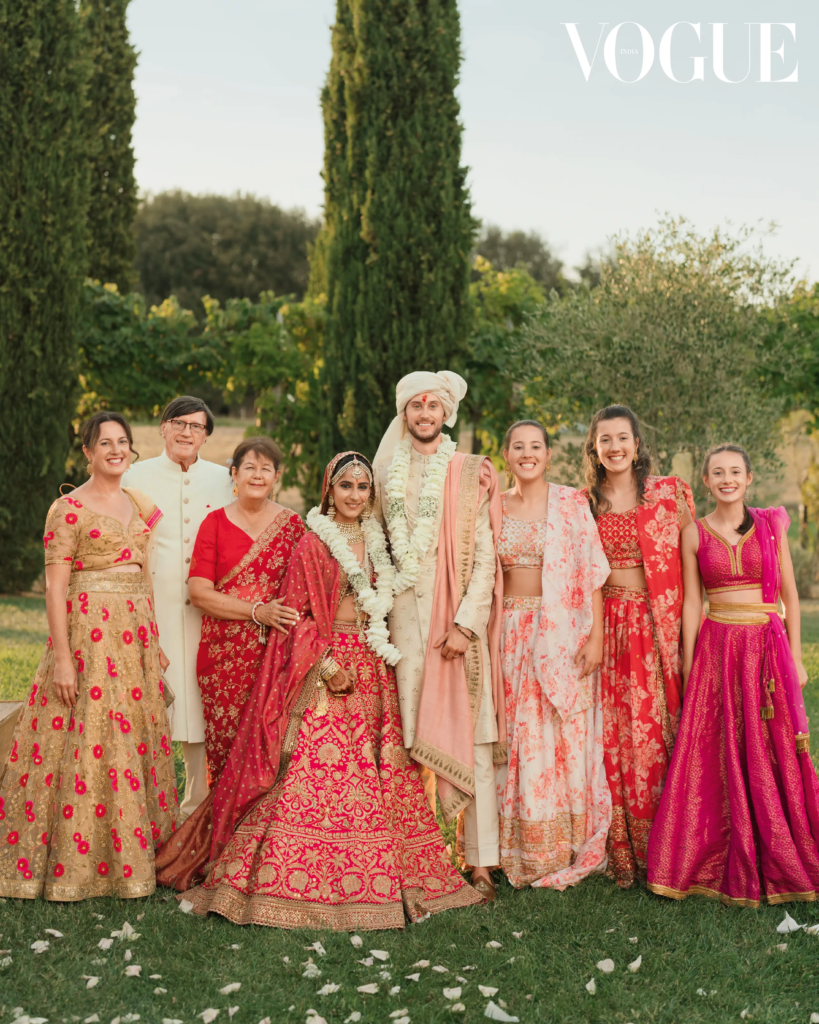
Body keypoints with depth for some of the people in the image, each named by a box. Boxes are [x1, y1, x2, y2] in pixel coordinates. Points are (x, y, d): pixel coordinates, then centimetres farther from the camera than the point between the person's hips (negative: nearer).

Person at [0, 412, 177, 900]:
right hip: (87, 630, -7)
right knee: (87, 739, -5)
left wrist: (156, 641, 17)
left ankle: (132, 852, 20)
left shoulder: (140, 503, 14)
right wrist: (62, 658, -16)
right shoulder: (70, 508, -6)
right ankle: (75, 861, 5)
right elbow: (55, 586, -11)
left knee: (133, 739, 10)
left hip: (136, 631, 7)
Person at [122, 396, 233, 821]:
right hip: (152, 607, -1)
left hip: (207, 609, 2)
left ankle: (198, 806, 15)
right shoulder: (137, 477, 6)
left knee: (202, 704, 3)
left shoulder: (222, 480, 11)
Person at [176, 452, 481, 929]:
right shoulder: (313, 545, -3)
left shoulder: (375, 543, 15)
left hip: (372, 671, 6)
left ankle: (374, 879, 13)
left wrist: (385, 651, 10)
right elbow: (299, 616, -8)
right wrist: (327, 664, -16)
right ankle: (304, 880, -6)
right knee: (316, 771, -11)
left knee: (377, 775, 5)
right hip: (327, 664, -6)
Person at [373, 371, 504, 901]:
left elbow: (486, 557, -3)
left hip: (457, 617, -3)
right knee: (413, 737, 2)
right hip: (405, 615, 3)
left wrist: (466, 623, -12)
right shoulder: (388, 475, 14)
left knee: (470, 735, -5)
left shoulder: (471, 475, 2)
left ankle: (480, 861, -1)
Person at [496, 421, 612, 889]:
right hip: (513, 634, 3)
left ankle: (571, 850, 11)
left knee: (566, 739, -1)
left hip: (564, 631, -3)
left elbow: (593, 572, -4)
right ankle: (524, 851, 15)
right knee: (520, 740, 4)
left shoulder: (571, 503, 1)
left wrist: (596, 634, -10)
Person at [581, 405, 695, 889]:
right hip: (608, 627, 2)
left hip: (660, 626, -1)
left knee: (659, 733, -2)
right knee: (615, 738, 1)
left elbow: (691, 563, 2)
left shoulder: (671, 492, 4)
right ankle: (623, 854, 12)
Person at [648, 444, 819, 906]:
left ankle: (778, 863, 19)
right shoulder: (695, 534, 4)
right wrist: (688, 664, 1)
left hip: (769, 646, 0)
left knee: (774, 756, 4)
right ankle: (724, 864, 13)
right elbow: (692, 602, 4)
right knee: (716, 759, 1)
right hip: (716, 648, 0)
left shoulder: (771, 525, 4)